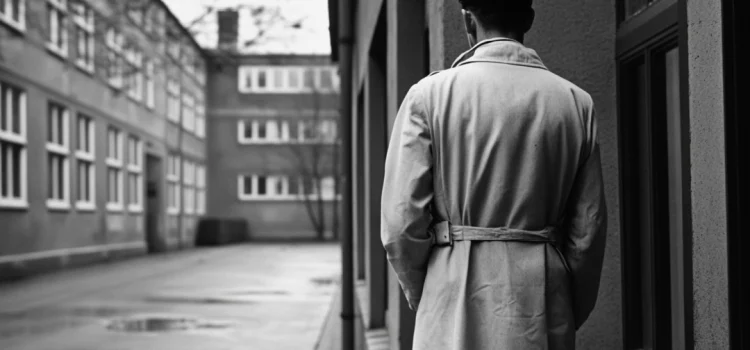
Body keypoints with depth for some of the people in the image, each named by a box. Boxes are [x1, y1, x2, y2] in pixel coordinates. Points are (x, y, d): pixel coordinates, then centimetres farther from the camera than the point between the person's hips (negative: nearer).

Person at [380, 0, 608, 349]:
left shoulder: (429, 95, -5)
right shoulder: (576, 102, 3)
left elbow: (401, 222, -6)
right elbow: (588, 231, 4)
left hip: (457, 310, -2)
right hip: (545, 310, 3)